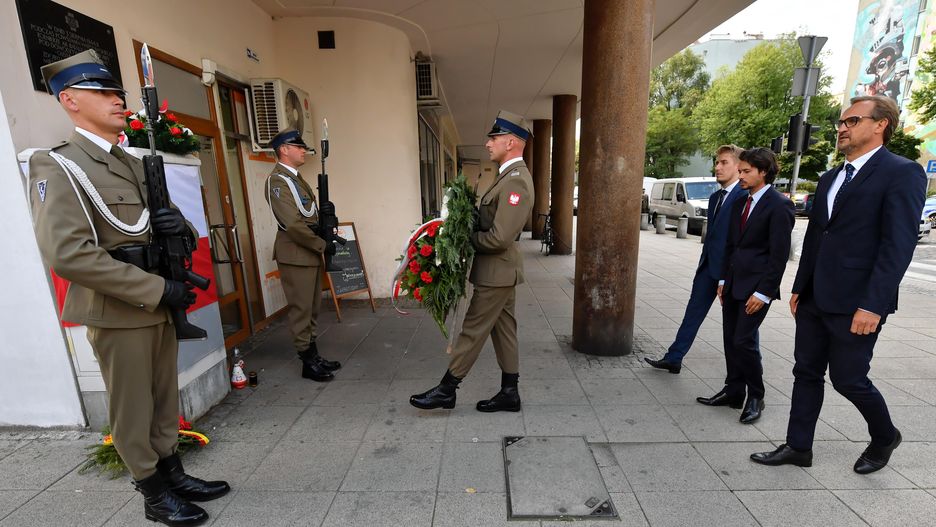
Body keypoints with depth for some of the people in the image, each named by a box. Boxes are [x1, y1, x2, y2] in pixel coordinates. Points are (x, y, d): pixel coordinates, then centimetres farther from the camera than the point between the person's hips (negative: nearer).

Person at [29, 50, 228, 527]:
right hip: (117, 314, -6)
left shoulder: (133, 164, 12)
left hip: (157, 307, 7)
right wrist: (158, 289, -23)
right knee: (133, 411, 10)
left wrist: (177, 225, -9)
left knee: (165, 401, 17)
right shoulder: (56, 166, -11)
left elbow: (155, 229, 17)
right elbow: (66, 254, -22)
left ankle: (174, 475, 34)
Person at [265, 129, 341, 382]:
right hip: (295, 255, -10)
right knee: (301, 310, -1)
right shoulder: (278, 180, -13)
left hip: (310, 253, 10)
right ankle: (308, 363, 11)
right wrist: (323, 246, -15)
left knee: (313, 308, 15)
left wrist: (325, 212, 0)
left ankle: (314, 355, 26)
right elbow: (293, 224, -22)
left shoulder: (295, 178, 18)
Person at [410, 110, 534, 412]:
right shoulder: (510, 175, 12)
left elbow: (499, 238, -26)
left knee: (473, 331, 2)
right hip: (499, 271, 10)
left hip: (495, 273, -10)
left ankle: (446, 390, 18)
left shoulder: (516, 180, -20)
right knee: (503, 331, 15)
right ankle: (509, 393, 28)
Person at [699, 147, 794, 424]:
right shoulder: (740, 203, 12)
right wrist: (723, 279, 12)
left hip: (756, 287, -7)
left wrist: (763, 292, -15)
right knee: (730, 339, 11)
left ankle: (755, 397, 14)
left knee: (744, 340, -7)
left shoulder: (779, 205, -10)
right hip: (733, 284, 7)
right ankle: (733, 391, 24)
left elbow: (779, 254, -13)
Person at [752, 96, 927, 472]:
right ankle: (798, 447, 23)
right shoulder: (830, 178, 14)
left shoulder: (903, 173, -7)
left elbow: (899, 245, -16)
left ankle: (885, 437, 37)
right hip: (814, 299, 7)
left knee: (848, 379, 7)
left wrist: (873, 305, -21)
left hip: (855, 303, -7)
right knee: (806, 373, 11)